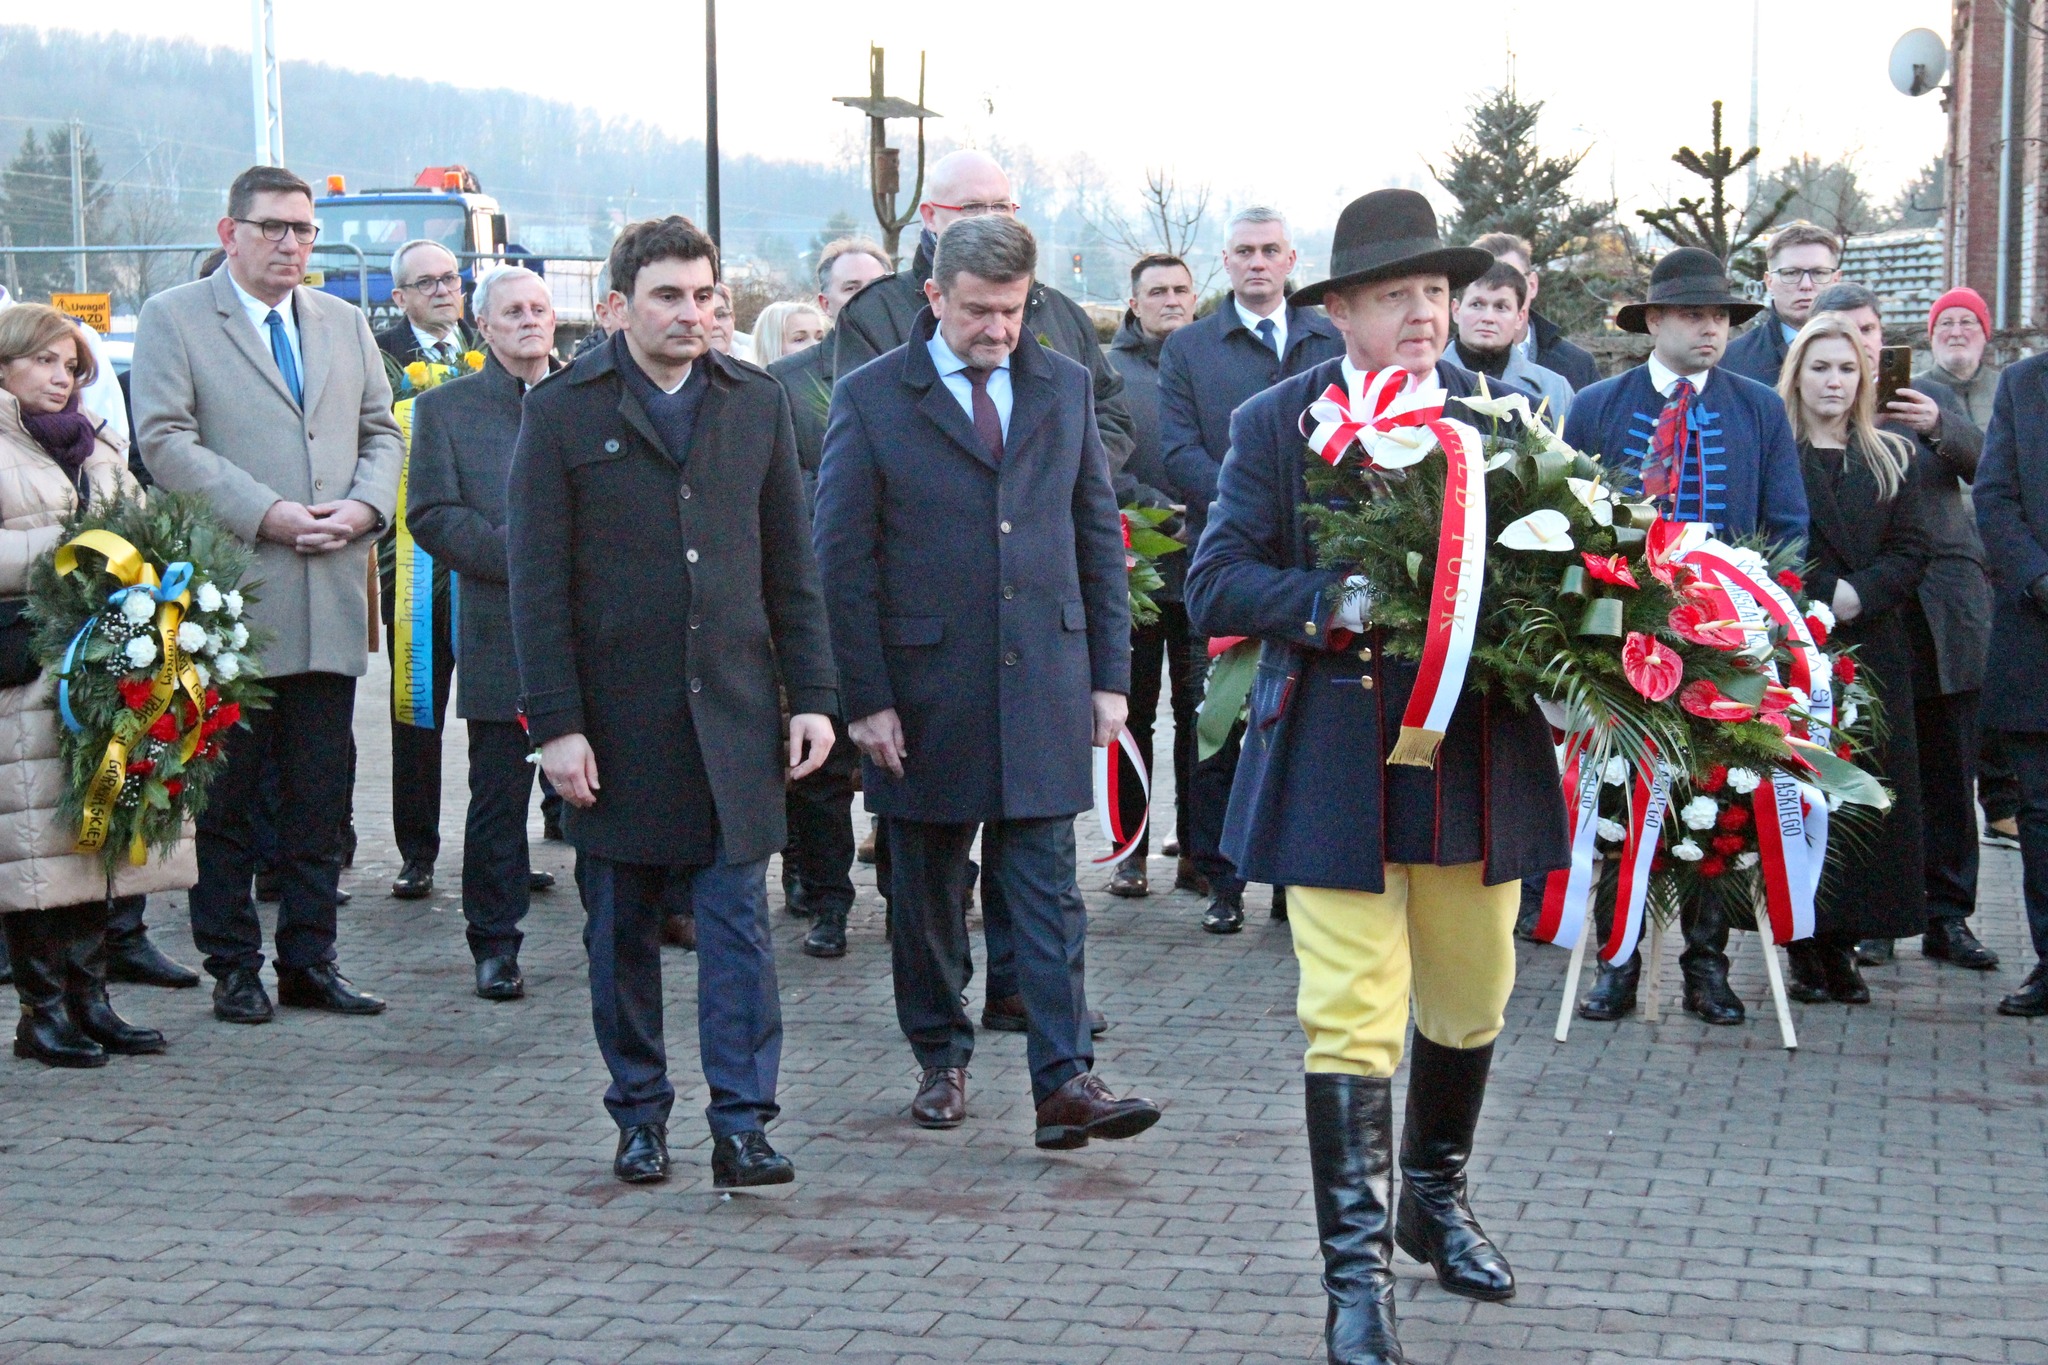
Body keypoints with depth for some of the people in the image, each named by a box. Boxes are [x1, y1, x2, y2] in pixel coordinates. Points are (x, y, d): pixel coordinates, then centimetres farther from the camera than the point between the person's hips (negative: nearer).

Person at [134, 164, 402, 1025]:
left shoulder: (345, 325, 18)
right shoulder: (172, 319, 1)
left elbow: (382, 433, 17)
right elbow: (166, 441, -8)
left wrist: (365, 506, -4)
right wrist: (266, 514, -15)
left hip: (330, 603, 5)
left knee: (320, 798, 7)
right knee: (224, 799, 2)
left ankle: (309, 961, 14)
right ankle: (232, 968, 10)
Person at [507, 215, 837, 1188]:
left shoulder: (756, 403, 9)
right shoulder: (563, 412, 0)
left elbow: (791, 566, 11)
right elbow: (537, 584, -3)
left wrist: (812, 696, 5)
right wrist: (556, 724, -9)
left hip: (732, 709, 1)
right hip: (616, 716, -1)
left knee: (738, 923, -3)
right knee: (621, 931, 8)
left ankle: (741, 1125, -1)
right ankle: (640, 1116, 21)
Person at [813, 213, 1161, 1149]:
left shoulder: (1065, 387, 7)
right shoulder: (871, 398, -3)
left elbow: (1099, 536, 11)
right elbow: (842, 560, -3)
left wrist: (1109, 676, 5)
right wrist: (866, 699, -8)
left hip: (1043, 684, 2)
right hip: (925, 689, -1)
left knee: (1047, 889, -2)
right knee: (926, 894, 10)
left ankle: (1064, 1080, -4)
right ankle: (940, 1062, 26)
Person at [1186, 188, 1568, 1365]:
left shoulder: (1506, 417, 7)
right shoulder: (1275, 425, -1)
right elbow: (1216, 583, -7)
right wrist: (1330, 605, -22)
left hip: (1479, 764, 4)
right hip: (1338, 768, -3)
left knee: (1471, 1004, 17)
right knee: (1353, 1021, -6)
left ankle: (1436, 1196, 40)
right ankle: (1359, 1269, 1)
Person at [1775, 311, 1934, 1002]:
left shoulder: (1893, 459, 14)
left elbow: (1912, 550, 6)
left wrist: (1858, 595, -11)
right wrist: (1818, 602, -14)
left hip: (1871, 650, 3)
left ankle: (1840, 947, 5)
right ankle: (1804, 949, 0)